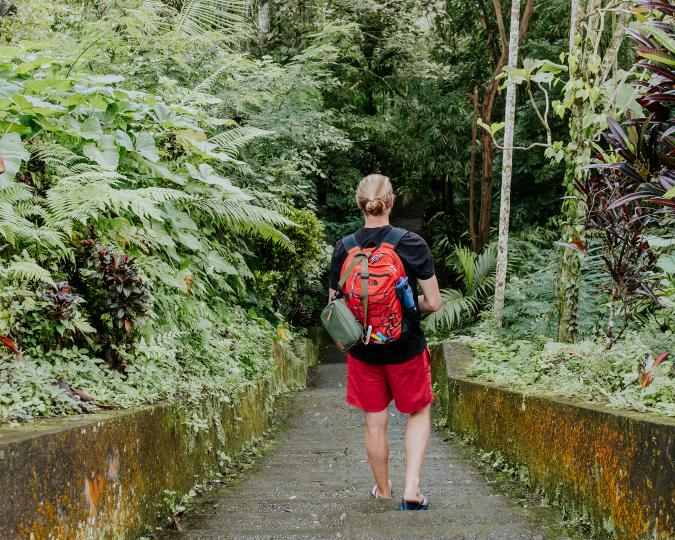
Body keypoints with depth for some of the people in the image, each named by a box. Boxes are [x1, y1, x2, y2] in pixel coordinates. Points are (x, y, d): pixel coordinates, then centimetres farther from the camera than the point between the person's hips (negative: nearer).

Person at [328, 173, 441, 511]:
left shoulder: (343, 249, -8)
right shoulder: (412, 244, -14)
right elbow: (434, 303, -10)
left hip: (363, 352, 2)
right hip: (406, 349, -2)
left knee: (375, 422, 15)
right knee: (419, 413, 18)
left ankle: (383, 489, 30)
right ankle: (412, 488, 5)